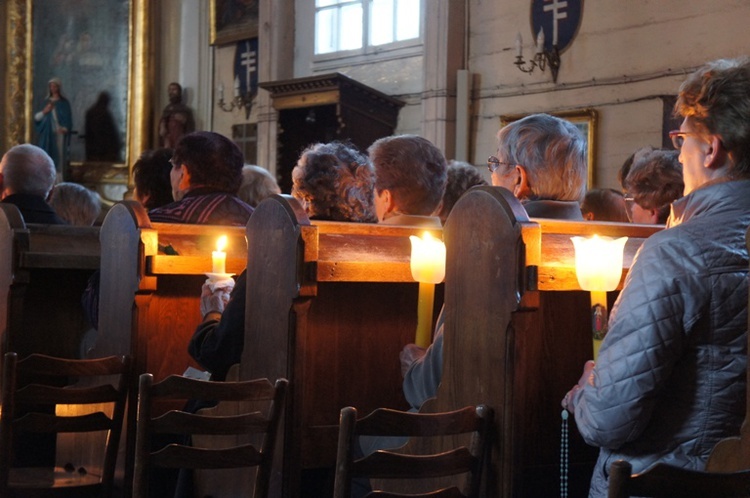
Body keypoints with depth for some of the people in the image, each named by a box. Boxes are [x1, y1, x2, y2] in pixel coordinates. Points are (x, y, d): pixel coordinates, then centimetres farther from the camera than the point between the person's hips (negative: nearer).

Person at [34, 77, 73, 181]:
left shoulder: (64, 102, 4)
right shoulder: (47, 101, 14)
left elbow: (68, 118, -1)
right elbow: (37, 117, 13)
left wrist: (65, 129, -19)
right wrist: (44, 111, -7)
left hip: (59, 132, -4)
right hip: (47, 133, 4)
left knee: (59, 156, -8)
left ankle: (59, 181, -8)